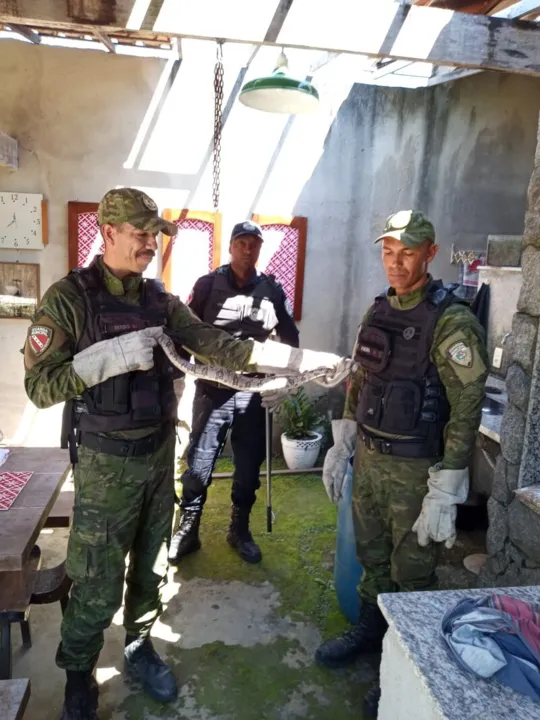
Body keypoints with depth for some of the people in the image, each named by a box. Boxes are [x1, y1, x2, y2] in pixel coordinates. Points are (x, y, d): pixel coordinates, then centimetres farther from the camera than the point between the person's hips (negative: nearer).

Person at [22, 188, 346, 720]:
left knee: (151, 565, 18)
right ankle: (78, 675, 30)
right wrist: (108, 357, -27)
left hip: (159, 453, 5)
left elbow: (217, 346, 0)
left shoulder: (160, 300, 4)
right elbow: (39, 386, -14)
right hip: (106, 462, -5)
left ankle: (139, 649, 40)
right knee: (98, 582, 5)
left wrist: (303, 359, -7)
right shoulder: (68, 298, -11)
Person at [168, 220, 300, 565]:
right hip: (212, 390, -1)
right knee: (199, 464, 6)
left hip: (254, 393, 2)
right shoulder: (208, 285, -1)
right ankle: (188, 531, 24)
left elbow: (289, 336, 12)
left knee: (249, 467, 12)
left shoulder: (273, 290, 3)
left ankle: (240, 530, 31)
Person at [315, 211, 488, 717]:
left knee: (411, 572, 11)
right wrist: (341, 447, 12)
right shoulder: (378, 311, 5)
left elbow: (466, 411, -18)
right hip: (369, 458, 6)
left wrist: (444, 493, -19)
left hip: (415, 469, -6)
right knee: (371, 557, 22)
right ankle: (370, 632, 46)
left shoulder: (451, 322, -17)